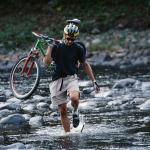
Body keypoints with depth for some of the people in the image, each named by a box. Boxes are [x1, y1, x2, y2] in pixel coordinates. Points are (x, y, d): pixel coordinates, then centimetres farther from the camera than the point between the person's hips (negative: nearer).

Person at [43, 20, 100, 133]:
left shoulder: (78, 49, -1)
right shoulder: (56, 47, -1)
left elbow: (85, 65, 9)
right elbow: (46, 62, -9)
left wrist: (94, 81, 6)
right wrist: (49, 46, -17)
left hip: (71, 78, -1)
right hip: (57, 80, 1)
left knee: (74, 97, -33)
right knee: (63, 111, 1)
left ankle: (75, 112, -1)